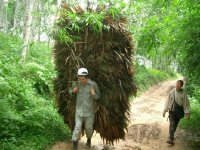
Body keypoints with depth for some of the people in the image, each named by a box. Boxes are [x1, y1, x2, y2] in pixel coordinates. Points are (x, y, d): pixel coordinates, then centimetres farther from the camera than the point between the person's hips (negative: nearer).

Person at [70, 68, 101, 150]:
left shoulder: (93, 84, -15)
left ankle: (89, 139, 47)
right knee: (77, 128, -2)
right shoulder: (76, 83, -9)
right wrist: (73, 91, -15)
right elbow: (71, 93, 8)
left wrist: (94, 94, -26)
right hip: (79, 109, 0)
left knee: (89, 128, 15)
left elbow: (98, 96, -4)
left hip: (89, 110, 0)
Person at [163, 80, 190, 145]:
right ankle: (171, 139, -19)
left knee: (175, 125, 11)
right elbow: (167, 102, 4)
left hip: (179, 112, 1)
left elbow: (186, 103, -2)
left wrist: (187, 113, -7)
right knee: (172, 124, -14)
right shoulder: (171, 92, -2)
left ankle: (171, 136, 33)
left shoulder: (183, 94, -5)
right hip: (172, 111, -1)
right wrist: (164, 111, 4)